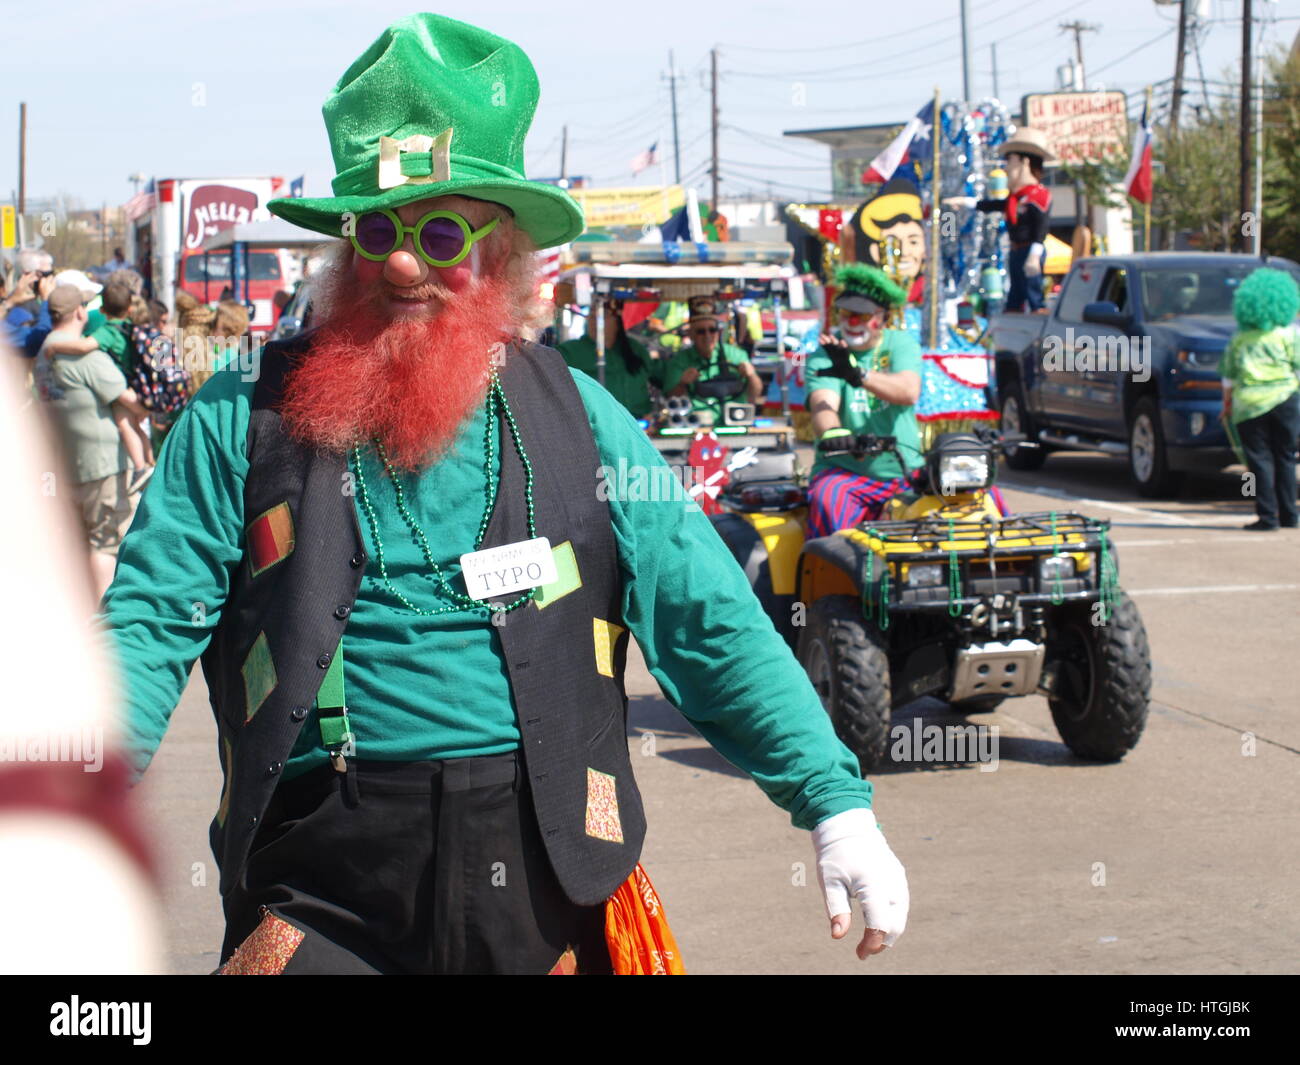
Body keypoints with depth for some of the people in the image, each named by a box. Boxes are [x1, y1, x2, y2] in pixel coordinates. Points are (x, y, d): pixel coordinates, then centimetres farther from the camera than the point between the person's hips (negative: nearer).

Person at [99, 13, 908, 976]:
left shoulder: (575, 418, 6)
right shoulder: (245, 419, 3)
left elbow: (713, 626, 2)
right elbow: (147, 623, -1)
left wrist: (836, 806, -6)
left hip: (546, 886, 1)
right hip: (326, 888, -1)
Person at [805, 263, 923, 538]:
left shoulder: (901, 343, 8)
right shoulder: (825, 356, 3)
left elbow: (909, 392, -14)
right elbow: (822, 404, -17)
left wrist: (858, 374, -32)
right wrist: (832, 431, -43)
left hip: (906, 471, 2)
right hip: (844, 471, -2)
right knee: (829, 500, -36)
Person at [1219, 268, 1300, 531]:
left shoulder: (1240, 337, 8)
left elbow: (1228, 373, 11)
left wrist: (1227, 402, 22)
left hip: (1249, 403, 0)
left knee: (1260, 460, 0)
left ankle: (1267, 516, -5)